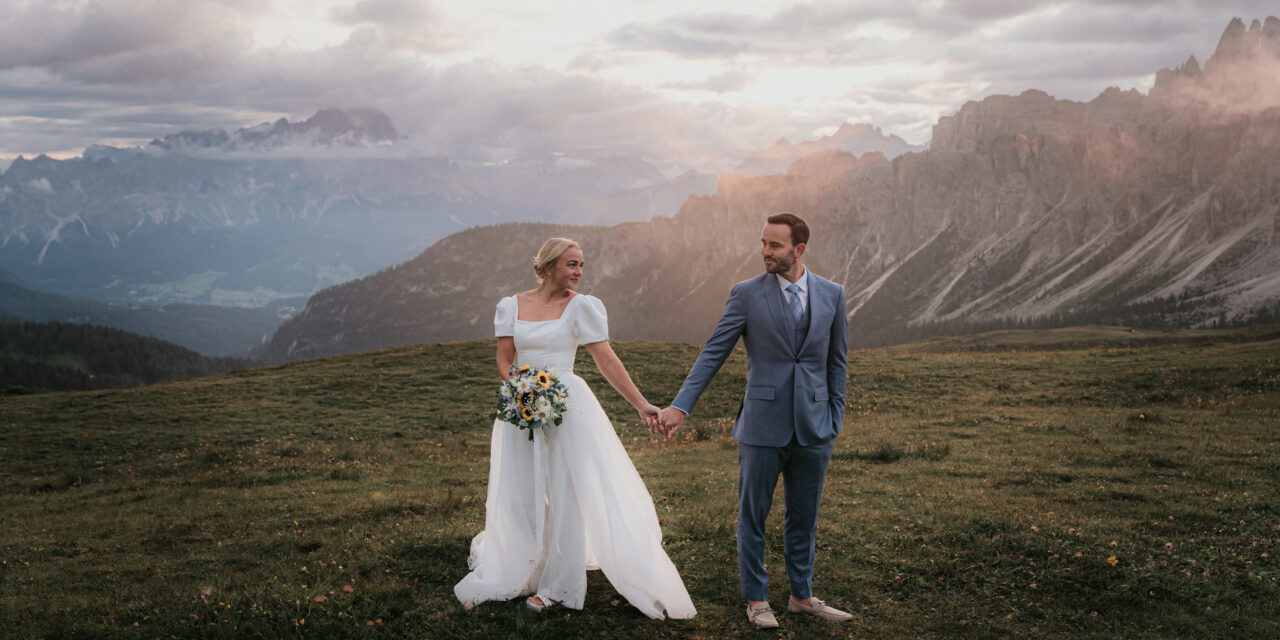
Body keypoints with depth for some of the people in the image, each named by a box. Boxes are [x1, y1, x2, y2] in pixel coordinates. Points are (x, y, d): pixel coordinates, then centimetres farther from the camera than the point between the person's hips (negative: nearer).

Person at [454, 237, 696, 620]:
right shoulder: (511, 306, 4)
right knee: (517, 496, 9)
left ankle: (557, 584, 13)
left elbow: (607, 361, -7)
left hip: (567, 407, -2)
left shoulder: (581, 307, -4)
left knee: (565, 495, 2)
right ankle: (504, 577, 26)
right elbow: (504, 360, 6)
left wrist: (641, 405, -13)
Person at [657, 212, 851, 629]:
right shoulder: (747, 294, -4)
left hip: (814, 429, 2)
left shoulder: (832, 295, 3)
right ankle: (756, 599, 22)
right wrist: (680, 406, -13)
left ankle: (802, 596, 28)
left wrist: (835, 419, 6)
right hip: (763, 427, -2)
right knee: (753, 516, 7)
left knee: (804, 517, 13)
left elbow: (837, 361, 10)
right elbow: (712, 355, -5)